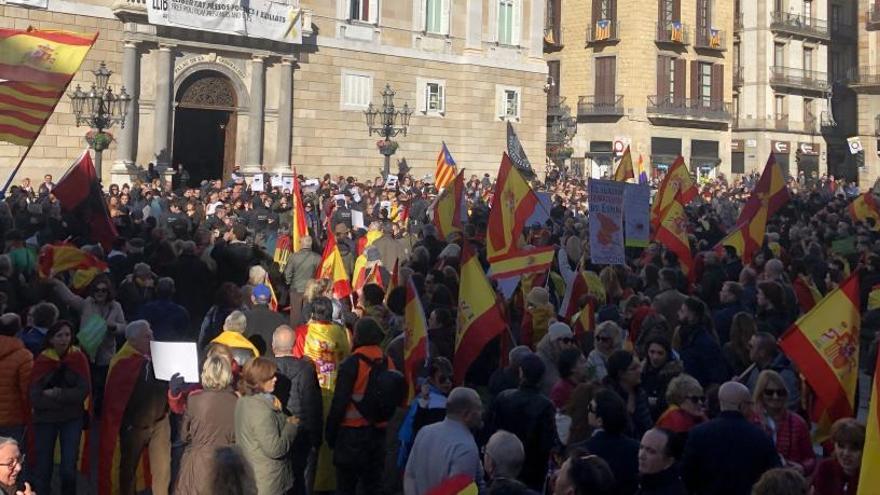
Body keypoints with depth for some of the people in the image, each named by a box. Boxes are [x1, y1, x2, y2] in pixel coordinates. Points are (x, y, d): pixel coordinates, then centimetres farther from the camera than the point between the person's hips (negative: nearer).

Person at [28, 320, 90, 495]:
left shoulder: (78, 358, -3)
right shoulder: (41, 361, -5)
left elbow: (83, 390, -11)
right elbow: (36, 398, -11)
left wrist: (56, 394, -17)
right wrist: (67, 399, -16)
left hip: (72, 419, 0)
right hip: (45, 419, 0)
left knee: (69, 469, -4)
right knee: (43, 469, 5)